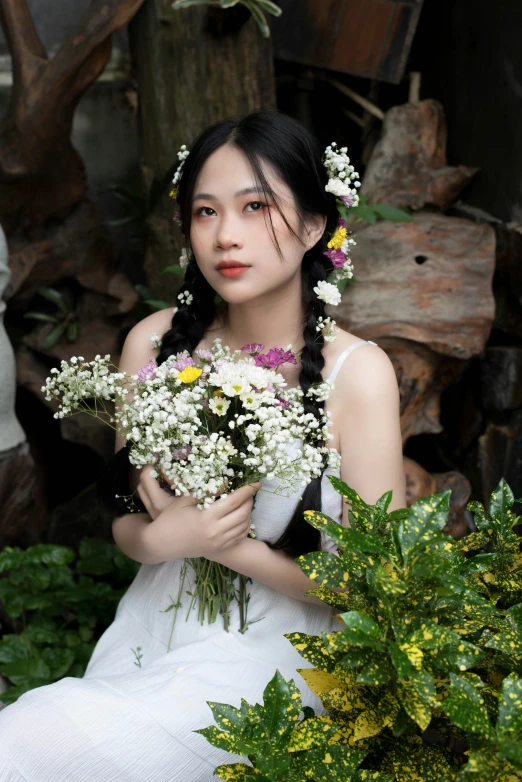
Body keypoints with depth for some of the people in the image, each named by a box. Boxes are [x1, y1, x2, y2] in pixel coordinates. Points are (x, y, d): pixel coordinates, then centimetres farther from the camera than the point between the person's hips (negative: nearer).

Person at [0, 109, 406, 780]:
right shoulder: (156, 342, -2)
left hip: (268, 653, -4)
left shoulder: (356, 372, -14)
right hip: (146, 633, 4)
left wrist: (228, 545, -16)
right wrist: (165, 537, -15)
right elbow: (124, 523, 7)